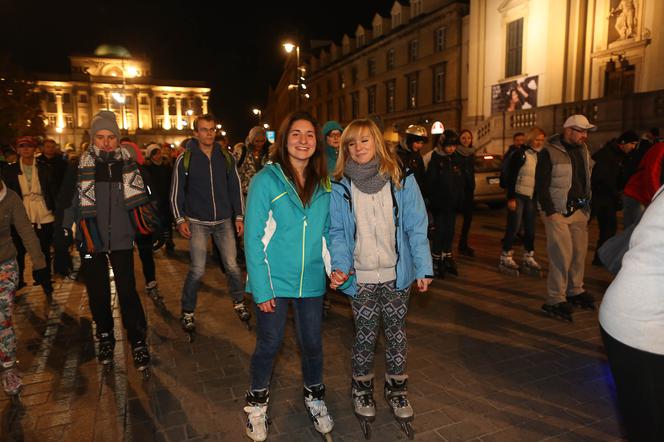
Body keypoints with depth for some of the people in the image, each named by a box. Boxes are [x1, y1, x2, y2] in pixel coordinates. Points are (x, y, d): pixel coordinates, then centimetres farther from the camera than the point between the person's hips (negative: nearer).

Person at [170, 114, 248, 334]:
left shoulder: (226, 157, 3)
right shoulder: (185, 159, -4)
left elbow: (235, 188, 8)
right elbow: (176, 191, 0)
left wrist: (239, 216, 4)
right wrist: (180, 219, -7)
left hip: (224, 221, 2)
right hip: (198, 222, -2)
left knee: (232, 266, 4)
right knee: (197, 270, -3)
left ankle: (239, 302, 27)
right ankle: (187, 312, 16)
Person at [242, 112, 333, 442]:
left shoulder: (323, 184, 2)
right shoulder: (266, 180, -11)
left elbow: (328, 231, 8)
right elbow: (253, 237, -12)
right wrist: (261, 288, -15)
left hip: (311, 280, 4)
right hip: (274, 280, -3)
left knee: (312, 343, 15)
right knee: (269, 344, 9)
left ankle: (315, 398, 41)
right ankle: (257, 404, 36)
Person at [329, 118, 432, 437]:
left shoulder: (402, 180, -3)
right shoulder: (340, 187, -3)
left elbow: (417, 228, -4)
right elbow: (337, 232, -2)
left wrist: (423, 268, -9)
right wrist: (340, 266, -16)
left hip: (396, 274, 1)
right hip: (361, 277, 0)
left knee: (396, 333, 14)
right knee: (365, 336, 10)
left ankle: (397, 390, 35)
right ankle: (362, 390, 34)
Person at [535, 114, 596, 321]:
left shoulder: (583, 150, 12)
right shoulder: (549, 152, -9)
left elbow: (588, 179, 20)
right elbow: (541, 185, -12)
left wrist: (587, 205, 14)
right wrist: (549, 211, -16)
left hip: (579, 211, 7)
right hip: (558, 211, -7)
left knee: (579, 252, 10)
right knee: (562, 255, -9)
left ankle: (575, 291, 26)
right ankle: (555, 300, -2)